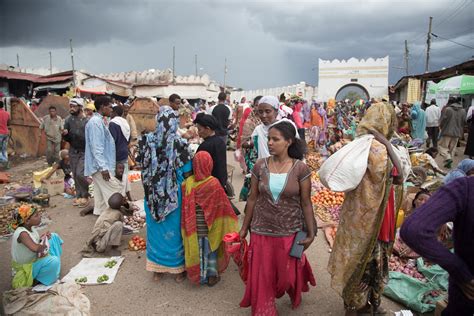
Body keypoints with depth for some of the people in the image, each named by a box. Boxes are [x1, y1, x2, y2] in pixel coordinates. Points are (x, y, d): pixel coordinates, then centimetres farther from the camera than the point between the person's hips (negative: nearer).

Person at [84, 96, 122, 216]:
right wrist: (103, 167, -24)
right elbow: (96, 147, -23)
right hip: (100, 165, -10)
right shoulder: (96, 122, -17)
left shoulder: (99, 121, 15)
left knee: (101, 193, 14)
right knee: (114, 191, -8)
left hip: (100, 165, 10)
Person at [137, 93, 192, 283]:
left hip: (153, 194, 3)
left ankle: (157, 269, 32)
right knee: (174, 229, 13)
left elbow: (143, 167, 2)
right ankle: (177, 269, 27)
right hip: (174, 195, -3)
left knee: (156, 228, 18)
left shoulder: (147, 141, -9)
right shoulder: (179, 144, -19)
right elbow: (187, 173, -14)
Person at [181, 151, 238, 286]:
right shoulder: (214, 183, -18)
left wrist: (188, 225, 8)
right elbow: (223, 206, -11)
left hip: (194, 225, 2)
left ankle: (198, 274, 30)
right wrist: (231, 220, 2)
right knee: (211, 248, 16)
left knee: (196, 248, 18)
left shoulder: (188, 183, -11)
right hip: (209, 225, -2)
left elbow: (185, 207, -4)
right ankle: (212, 275, 26)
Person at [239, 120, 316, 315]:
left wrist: (311, 233, -3)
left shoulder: (300, 168, -10)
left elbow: (306, 203, -5)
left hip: (290, 232, -1)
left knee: (288, 273, 17)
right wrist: (244, 228, 6)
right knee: (261, 276, 10)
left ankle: (295, 295, 52)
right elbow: (252, 199, 2)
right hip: (261, 231, 1)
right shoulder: (260, 166, -5)